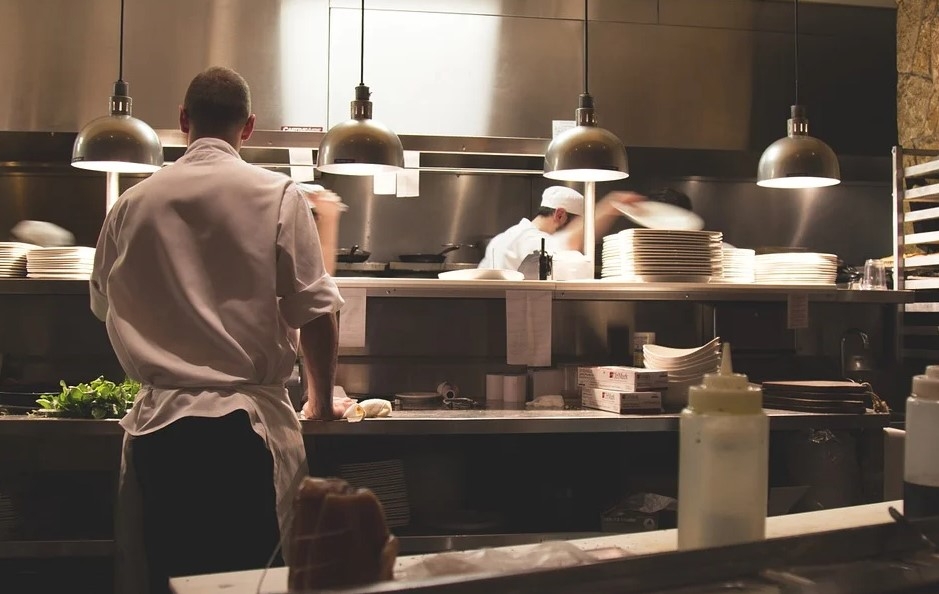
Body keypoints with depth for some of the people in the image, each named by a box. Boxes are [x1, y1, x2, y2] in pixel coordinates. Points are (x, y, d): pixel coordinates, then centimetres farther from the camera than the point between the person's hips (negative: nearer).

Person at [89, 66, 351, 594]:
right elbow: (315, 312, -5)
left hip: (158, 423, 3)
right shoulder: (278, 196, -4)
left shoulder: (133, 204, 5)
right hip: (247, 425, -2)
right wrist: (322, 401, 9)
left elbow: (106, 308, 19)